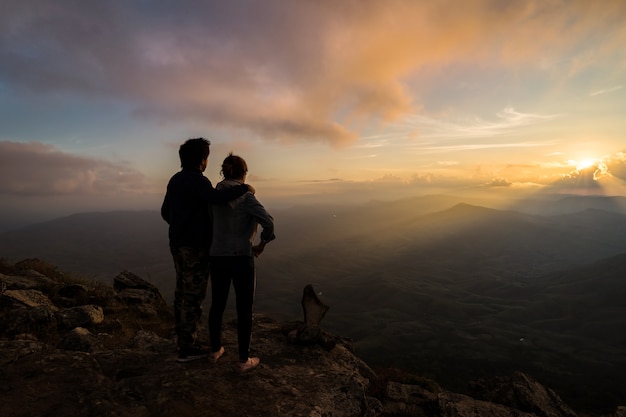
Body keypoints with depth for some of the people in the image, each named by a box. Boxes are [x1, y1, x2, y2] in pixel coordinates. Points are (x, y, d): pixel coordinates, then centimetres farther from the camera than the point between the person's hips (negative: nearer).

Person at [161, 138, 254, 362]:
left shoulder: (175, 180, 12)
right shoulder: (198, 181, -17)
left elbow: (165, 212, 18)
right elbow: (216, 197, -39)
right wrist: (244, 188, -25)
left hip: (178, 244, 9)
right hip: (195, 247, -9)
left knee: (183, 292, 16)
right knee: (193, 296, 0)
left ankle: (183, 340, 28)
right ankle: (187, 348, 11)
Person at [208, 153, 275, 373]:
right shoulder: (246, 197, -15)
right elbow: (268, 222, -25)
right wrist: (262, 244, -9)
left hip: (218, 259, 6)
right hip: (241, 259, -5)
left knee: (217, 305, 22)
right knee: (244, 310, 8)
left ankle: (215, 350, 38)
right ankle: (244, 360, 19)